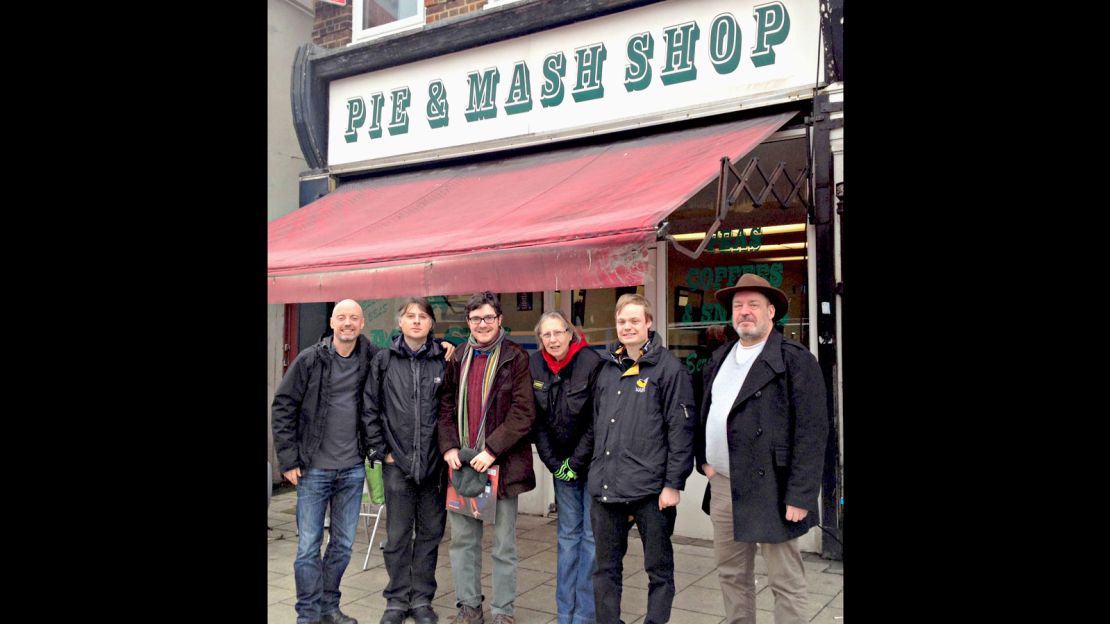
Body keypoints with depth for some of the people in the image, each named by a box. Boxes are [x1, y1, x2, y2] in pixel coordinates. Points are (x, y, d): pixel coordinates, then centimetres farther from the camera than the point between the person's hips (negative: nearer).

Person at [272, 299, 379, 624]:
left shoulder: (371, 359, 1)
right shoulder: (309, 360, -5)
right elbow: (283, 407, -3)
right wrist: (289, 459, -7)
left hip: (353, 469, 3)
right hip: (314, 469, -3)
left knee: (343, 544, 12)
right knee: (308, 545, 4)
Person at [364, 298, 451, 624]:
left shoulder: (443, 361, 1)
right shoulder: (383, 360, 2)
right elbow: (370, 409, 3)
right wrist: (382, 450, -1)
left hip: (434, 463, 1)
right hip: (397, 462, 0)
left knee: (430, 533, 10)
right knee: (397, 536, 8)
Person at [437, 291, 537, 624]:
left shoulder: (515, 358, -4)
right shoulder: (457, 359, 10)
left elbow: (524, 412, -10)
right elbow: (446, 406, 10)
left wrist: (491, 450, -16)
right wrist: (449, 447, -4)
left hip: (502, 463, -4)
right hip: (461, 462, 4)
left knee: (504, 544, 6)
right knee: (462, 540, 11)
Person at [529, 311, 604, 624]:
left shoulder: (591, 362, -15)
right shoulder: (534, 365, -2)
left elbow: (598, 421, -14)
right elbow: (538, 421, 2)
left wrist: (577, 462, -12)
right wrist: (553, 463, -3)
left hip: (593, 461, -4)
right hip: (561, 462, 4)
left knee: (592, 534, 0)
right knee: (568, 534, 10)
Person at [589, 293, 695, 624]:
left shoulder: (669, 368, -6)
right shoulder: (608, 369, 12)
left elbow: (681, 430, -9)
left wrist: (673, 483, -12)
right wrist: (597, 472, 14)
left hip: (651, 489, -5)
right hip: (606, 488, 6)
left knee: (659, 568, 9)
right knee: (605, 568, 14)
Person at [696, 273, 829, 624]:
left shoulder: (797, 361, -9)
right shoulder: (720, 358, 12)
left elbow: (812, 433, -14)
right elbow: (706, 414, 21)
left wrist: (799, 497, -18)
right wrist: (704, 461, 8)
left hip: (770, 490, -6)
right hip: (722, 486, 7)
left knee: (786, 583, 5)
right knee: (731, 576, 18)